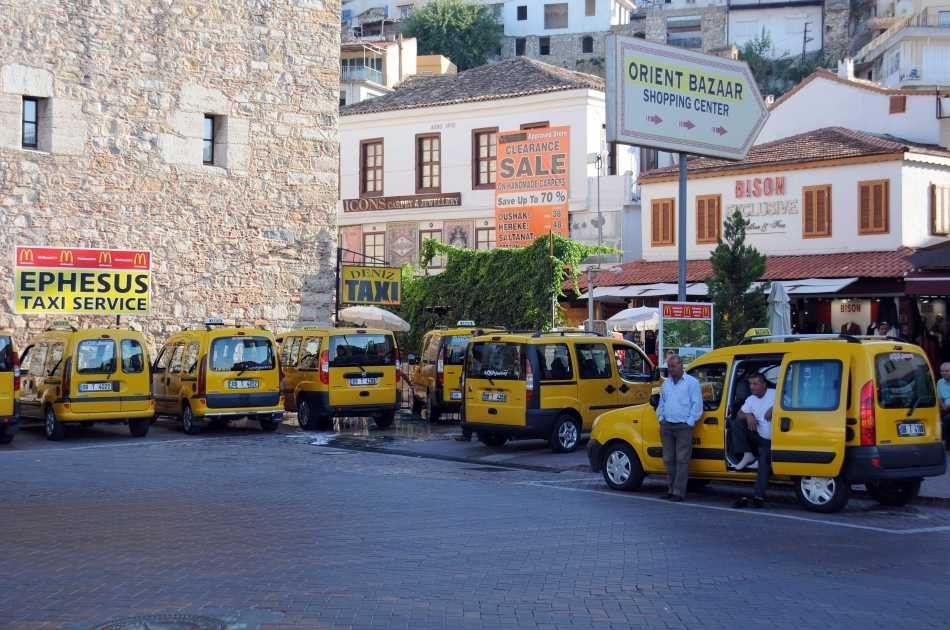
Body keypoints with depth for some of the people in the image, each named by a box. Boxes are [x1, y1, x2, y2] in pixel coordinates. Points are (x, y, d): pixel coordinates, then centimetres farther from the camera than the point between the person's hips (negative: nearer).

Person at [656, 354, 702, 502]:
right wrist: (661, 419, 11)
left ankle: (678, 492, -8)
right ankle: (672, 489, 15)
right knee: (668, 459, 7)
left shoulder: (692, 382, -3)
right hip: (667, 426, 6)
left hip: (683, 427, -6)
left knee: (682, 460, -7)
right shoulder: (666, 383, 16)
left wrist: (690, 422, -10)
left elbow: (697, 404, -6)